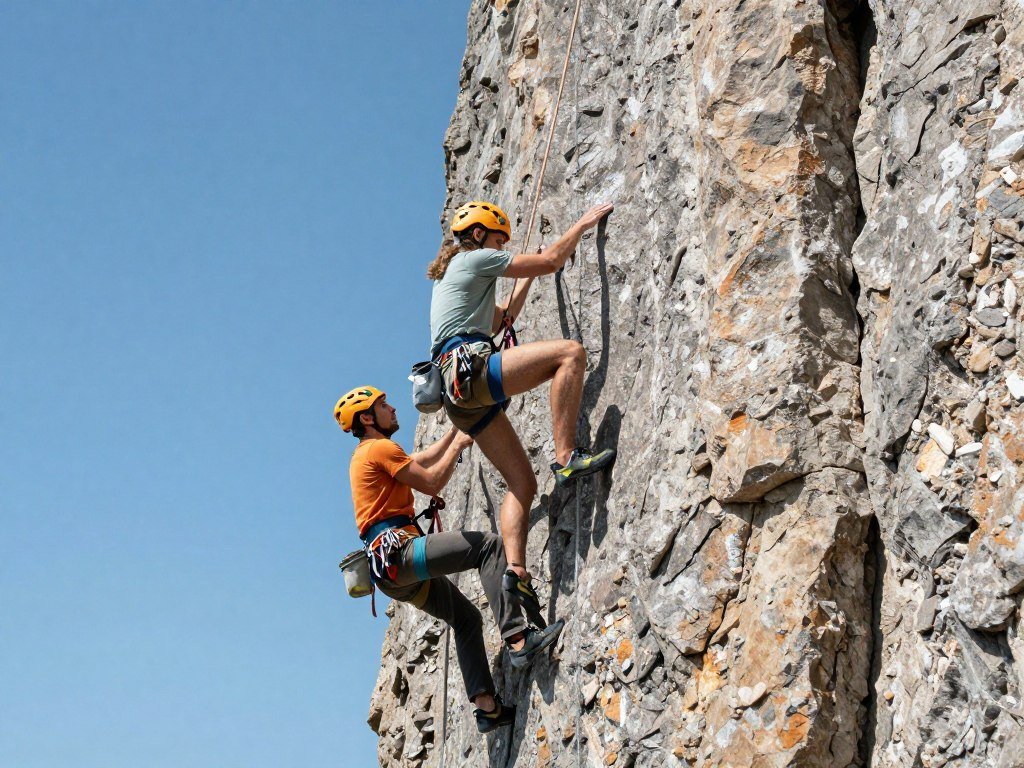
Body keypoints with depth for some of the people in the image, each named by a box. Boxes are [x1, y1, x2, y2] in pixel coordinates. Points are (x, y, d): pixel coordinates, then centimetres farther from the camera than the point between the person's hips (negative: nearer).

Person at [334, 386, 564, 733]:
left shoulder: (366, 454, 26)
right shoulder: (380, 448, -5)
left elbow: (426, 458, 37)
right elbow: (432, 482, -5)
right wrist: (460, 444, 7)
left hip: (395, 572, 11)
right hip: (398, 551, -11)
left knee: (466, 618, 16)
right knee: (489, 546, -19)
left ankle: (485, 705, 10)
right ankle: (518, 639, -30)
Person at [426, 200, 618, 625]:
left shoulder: (451, 275, 32)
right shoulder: (474, 258, 5)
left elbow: (500, 319, 42)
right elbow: (552, 260, 2)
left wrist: (526, 279, 42)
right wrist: (584, 223, 15)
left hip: (463, 397, 10)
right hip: (469, 369, -10)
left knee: (522, 483, 5)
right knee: (570, 352, -20)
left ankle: (516, 570, -9)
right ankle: (565, 457, -29)